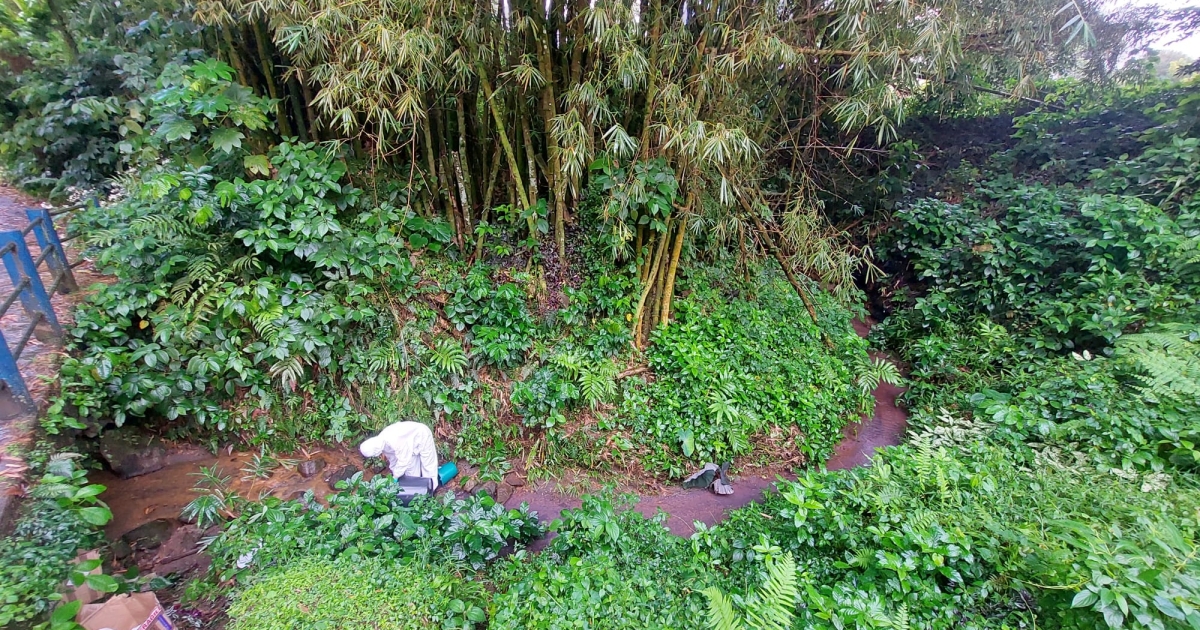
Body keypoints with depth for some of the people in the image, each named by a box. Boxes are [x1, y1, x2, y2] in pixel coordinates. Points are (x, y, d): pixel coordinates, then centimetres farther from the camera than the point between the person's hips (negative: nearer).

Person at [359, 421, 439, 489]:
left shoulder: (394, 441, -40)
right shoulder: (382, 442, -11)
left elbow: (403, 459, -30)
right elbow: (392, 457, 6)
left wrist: (395, 477, -17)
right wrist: (393, 473, 14)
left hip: (422, 436, -8)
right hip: (411, 439, 8)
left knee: (427, 464, 3)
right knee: (410, 465, 12)